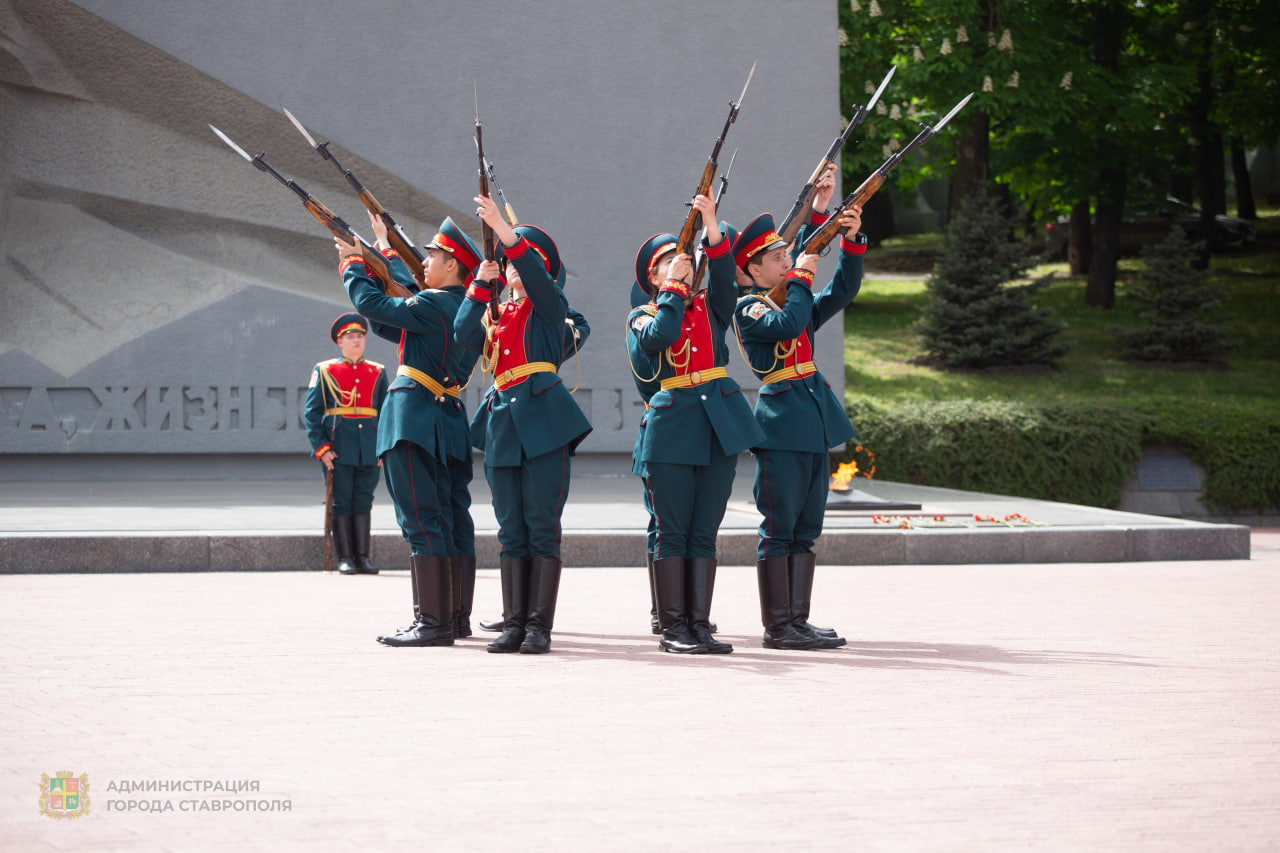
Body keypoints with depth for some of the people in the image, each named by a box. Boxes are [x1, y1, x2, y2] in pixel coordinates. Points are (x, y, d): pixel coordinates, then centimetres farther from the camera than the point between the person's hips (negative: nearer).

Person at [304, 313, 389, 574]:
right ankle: (345, 558, 2)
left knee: (363, 502, 4)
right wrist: (321, 447, -8)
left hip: (369, 451, 2)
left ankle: (362, 557, 7)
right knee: (341, 502, -1)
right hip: (338, 450, -2)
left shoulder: (377, 373, 12)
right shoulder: (324, 371, 4)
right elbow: (311, 412, 1)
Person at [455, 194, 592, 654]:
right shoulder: (496, 314, 20)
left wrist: (502, 228, -24)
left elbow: (535, 273, -15)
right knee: (511, 530, 5)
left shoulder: (550, 307, 5)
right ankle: (514, 623, 7)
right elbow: (465, 334, 1)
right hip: (503, 424, 5)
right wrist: (481, 284, -7)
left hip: (543, 421, -5)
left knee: (542, 526, -6)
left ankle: (540, 626, -5)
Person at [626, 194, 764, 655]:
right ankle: (672, 628, 2)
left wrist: (711, 224, -16)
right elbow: (661, 334, -16)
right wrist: (674, 287, -8)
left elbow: (724, 274, -5)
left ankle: (699, 625, 6)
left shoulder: (710, 308, 14)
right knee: (672, 532, -2)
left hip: (720, 424, 3)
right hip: (672, 426, -3)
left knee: (704, 531, 4)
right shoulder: (642, 318, 7)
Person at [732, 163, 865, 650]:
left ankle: (797, 621, 11)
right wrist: (800, 278, -9)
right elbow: (788, 324, -21)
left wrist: (851, 240, 0)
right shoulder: (750, 309, -5)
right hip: (781, 429, -8)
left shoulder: (798, 302, 19)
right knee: (779, 529, -6)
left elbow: (842, 291, 13)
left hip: (815, 426, 8)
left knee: (805, 531, 8)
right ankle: (777, 627, -3)